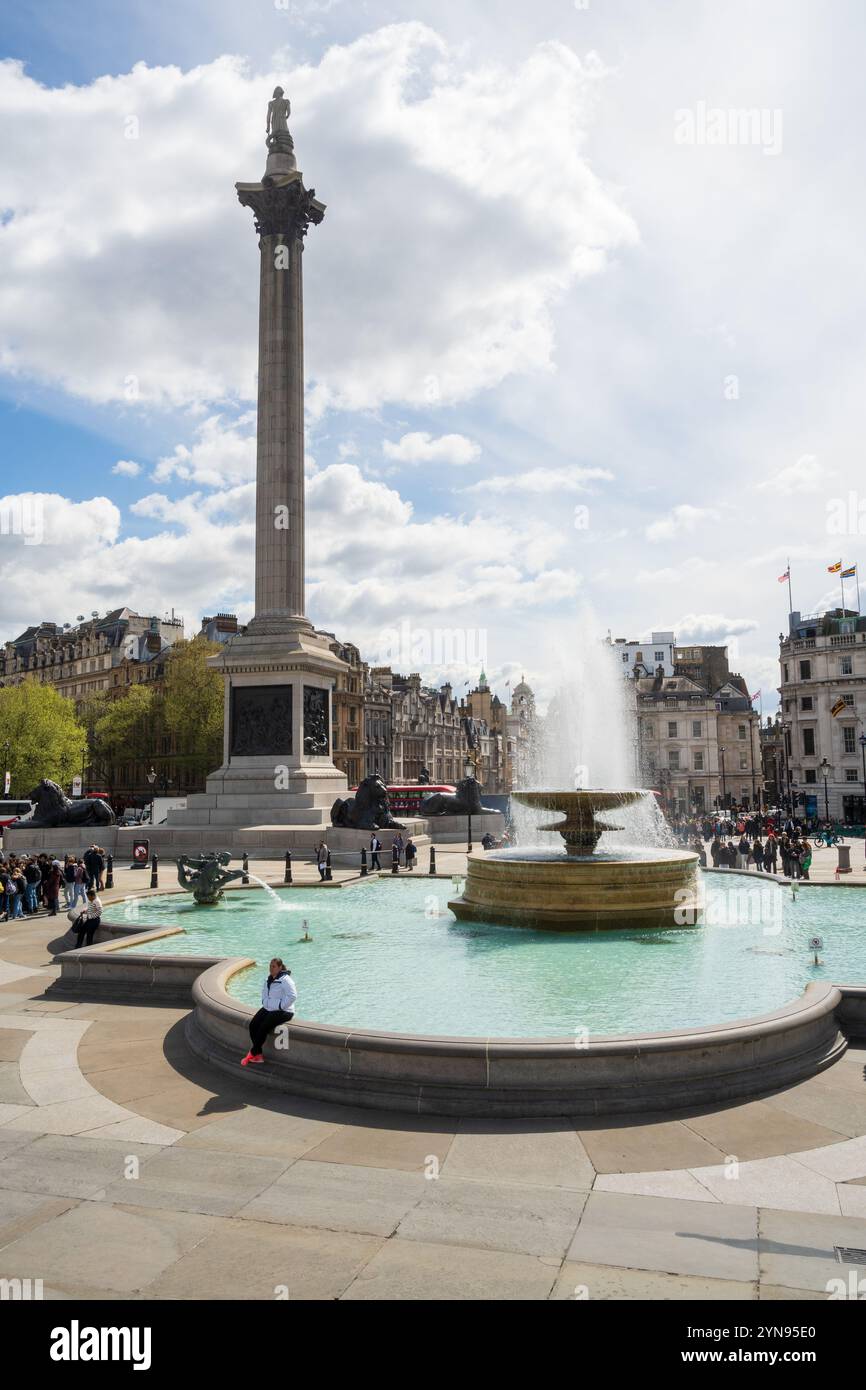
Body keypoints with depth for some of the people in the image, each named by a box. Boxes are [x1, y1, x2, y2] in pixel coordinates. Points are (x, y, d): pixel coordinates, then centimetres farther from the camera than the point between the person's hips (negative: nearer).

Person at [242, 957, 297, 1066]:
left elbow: (292, 996, -22)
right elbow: (264, 991, 28)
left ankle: (253, 1053, -5)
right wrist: (264, 1001, 10)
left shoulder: (285, 980, -16)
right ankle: (258, 1055, -8)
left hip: (283, 1012, -8)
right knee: (253, 1025, -11)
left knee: (263, 1027, -23)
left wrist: (280, 1006, -20)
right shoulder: (269, 979, 11)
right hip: (268, 1008, 8)